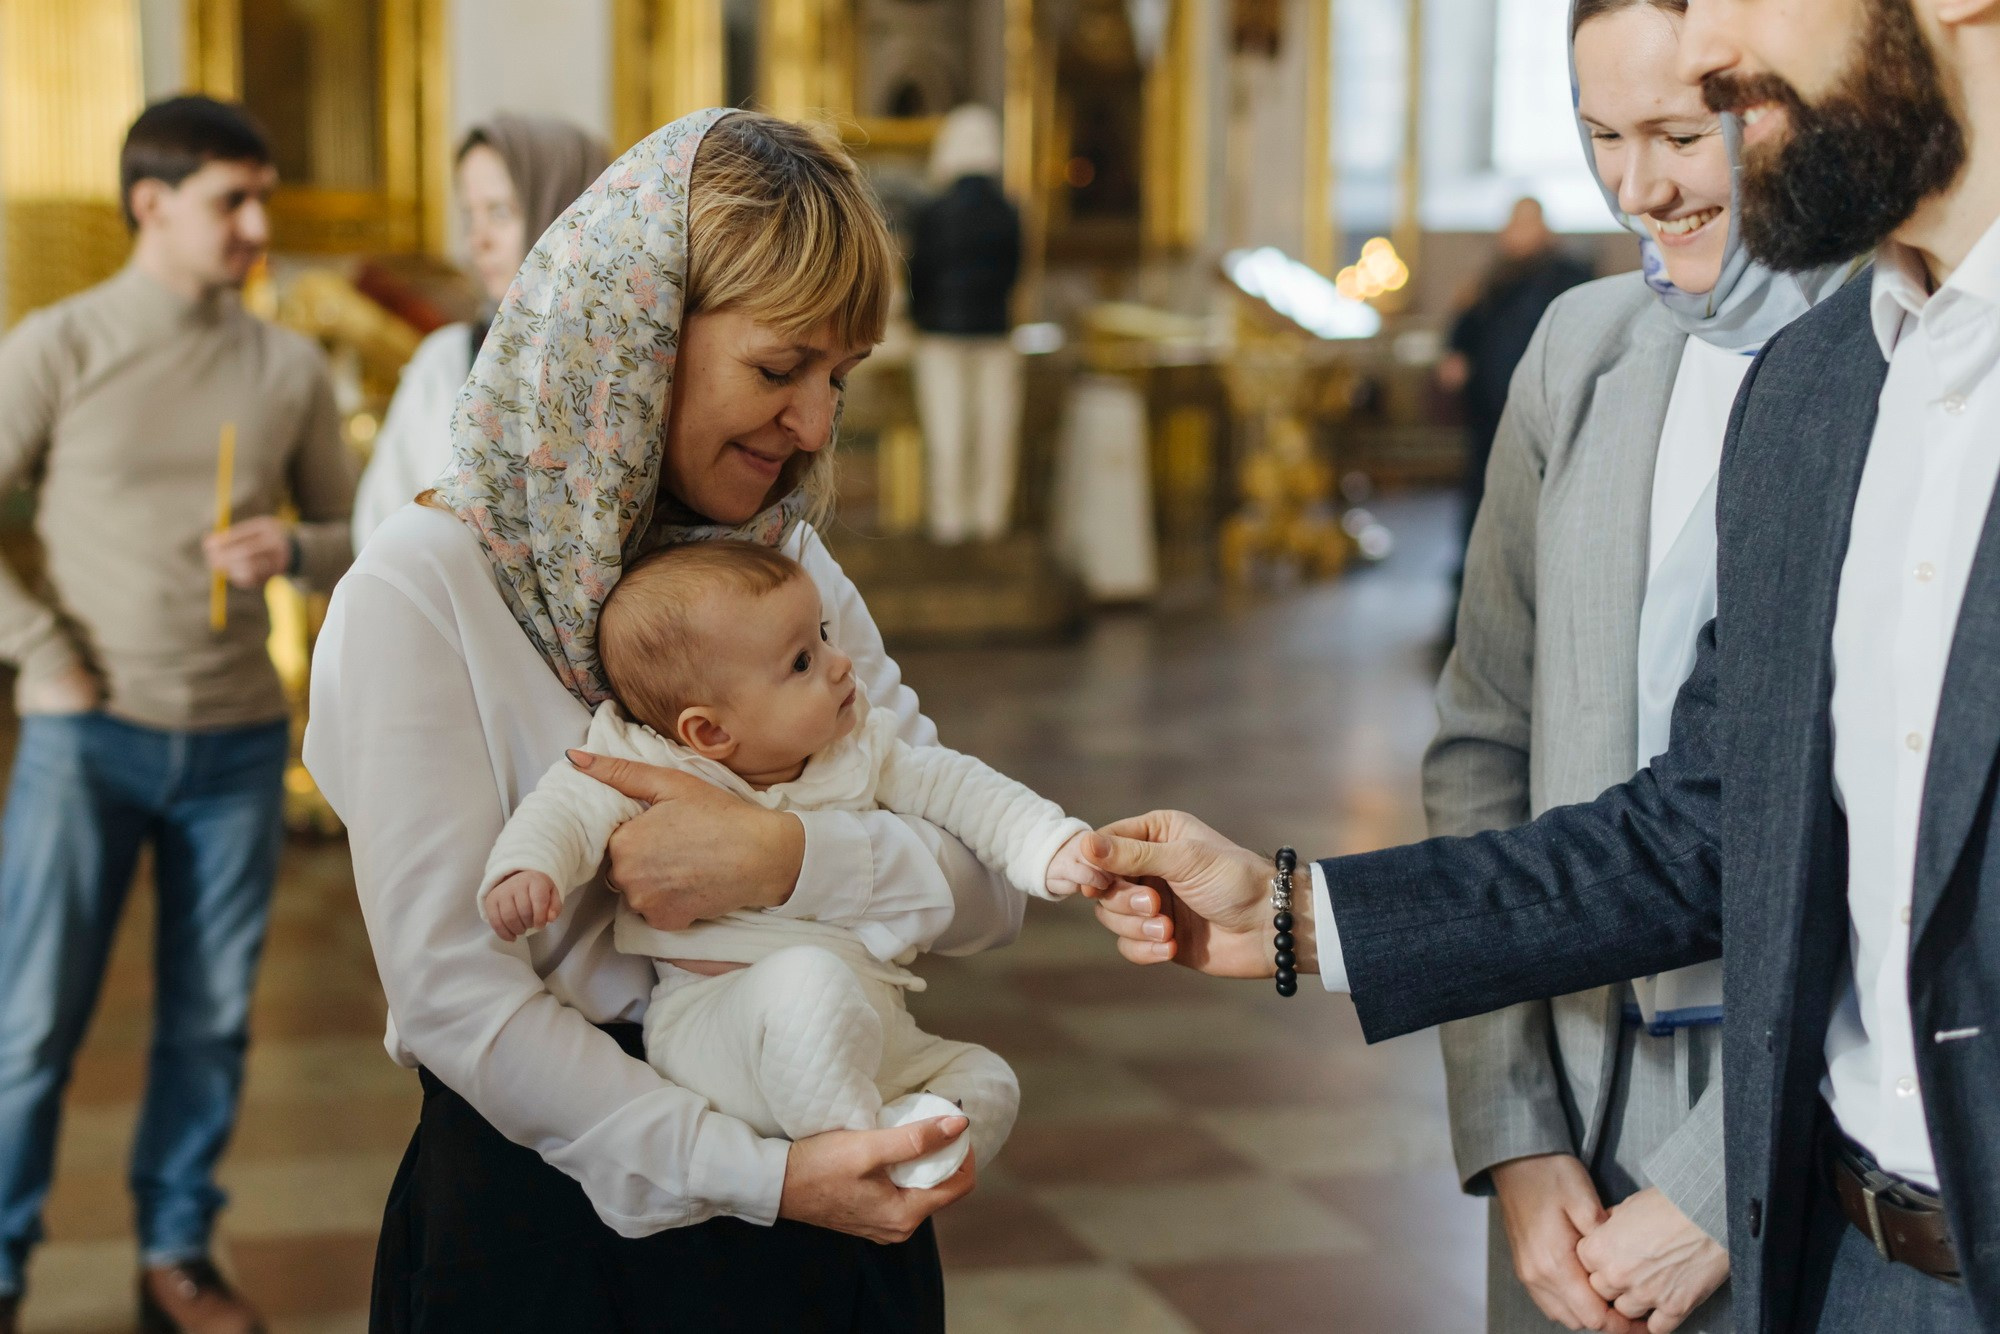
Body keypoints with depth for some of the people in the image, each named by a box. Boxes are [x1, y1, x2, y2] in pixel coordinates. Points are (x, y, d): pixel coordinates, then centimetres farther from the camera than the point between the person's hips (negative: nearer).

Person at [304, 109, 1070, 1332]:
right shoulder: (420, 596, -12)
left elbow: (988, 887, -3)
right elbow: (453, 997, -17)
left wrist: (787, 859, -22)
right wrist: (761, 1177, -23)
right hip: (551, 1223, -5)